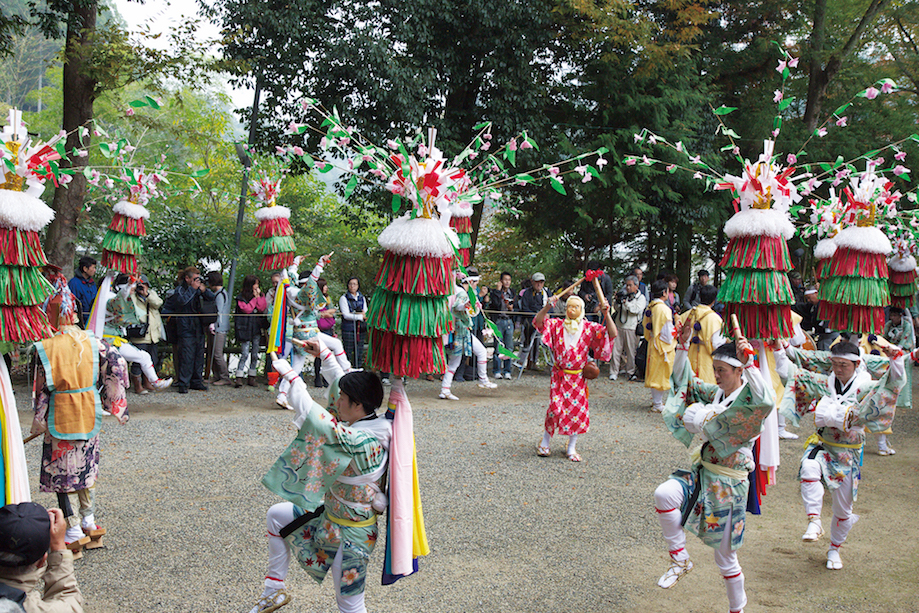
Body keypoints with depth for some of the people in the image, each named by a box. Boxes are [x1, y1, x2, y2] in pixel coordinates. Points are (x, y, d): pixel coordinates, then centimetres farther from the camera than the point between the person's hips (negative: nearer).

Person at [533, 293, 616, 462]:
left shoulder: (589, 328, -1)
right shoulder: (557, 325, 1)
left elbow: (612, 334, -10)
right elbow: (538, 322, -11)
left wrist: (606, 314, -23)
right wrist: (547, 307, -26)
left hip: (578, 377, 1)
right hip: (559, 375, -1)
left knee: (578, 410, 2)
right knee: (556, 408, -10)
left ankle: (572, 448, 20)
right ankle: (545, 441, 13)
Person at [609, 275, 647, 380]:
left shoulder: (641, 297, 3)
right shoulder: (624, 295, 11)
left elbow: (636, 309, -13)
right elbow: (617, 309, 16)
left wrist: (625, 302, -23)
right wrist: (618, 301, -3)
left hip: (631, 329, -3)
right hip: (619, 326, 3)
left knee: (631, 351, 1)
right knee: (616, 349, -1)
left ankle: (631, 372, 14)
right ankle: (614, 372, 6)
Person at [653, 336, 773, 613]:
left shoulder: (747, 399, -16)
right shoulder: (715, 393, 5)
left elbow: (767, 401, -40)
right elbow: (683, 380, 16)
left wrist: (749, 364, -42)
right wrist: (682, 347, 4)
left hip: (728, 484, -6)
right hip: (701, 474, 6)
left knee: (725, 559, 7)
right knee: (663, 494, -25)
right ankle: (680, 559, -6)